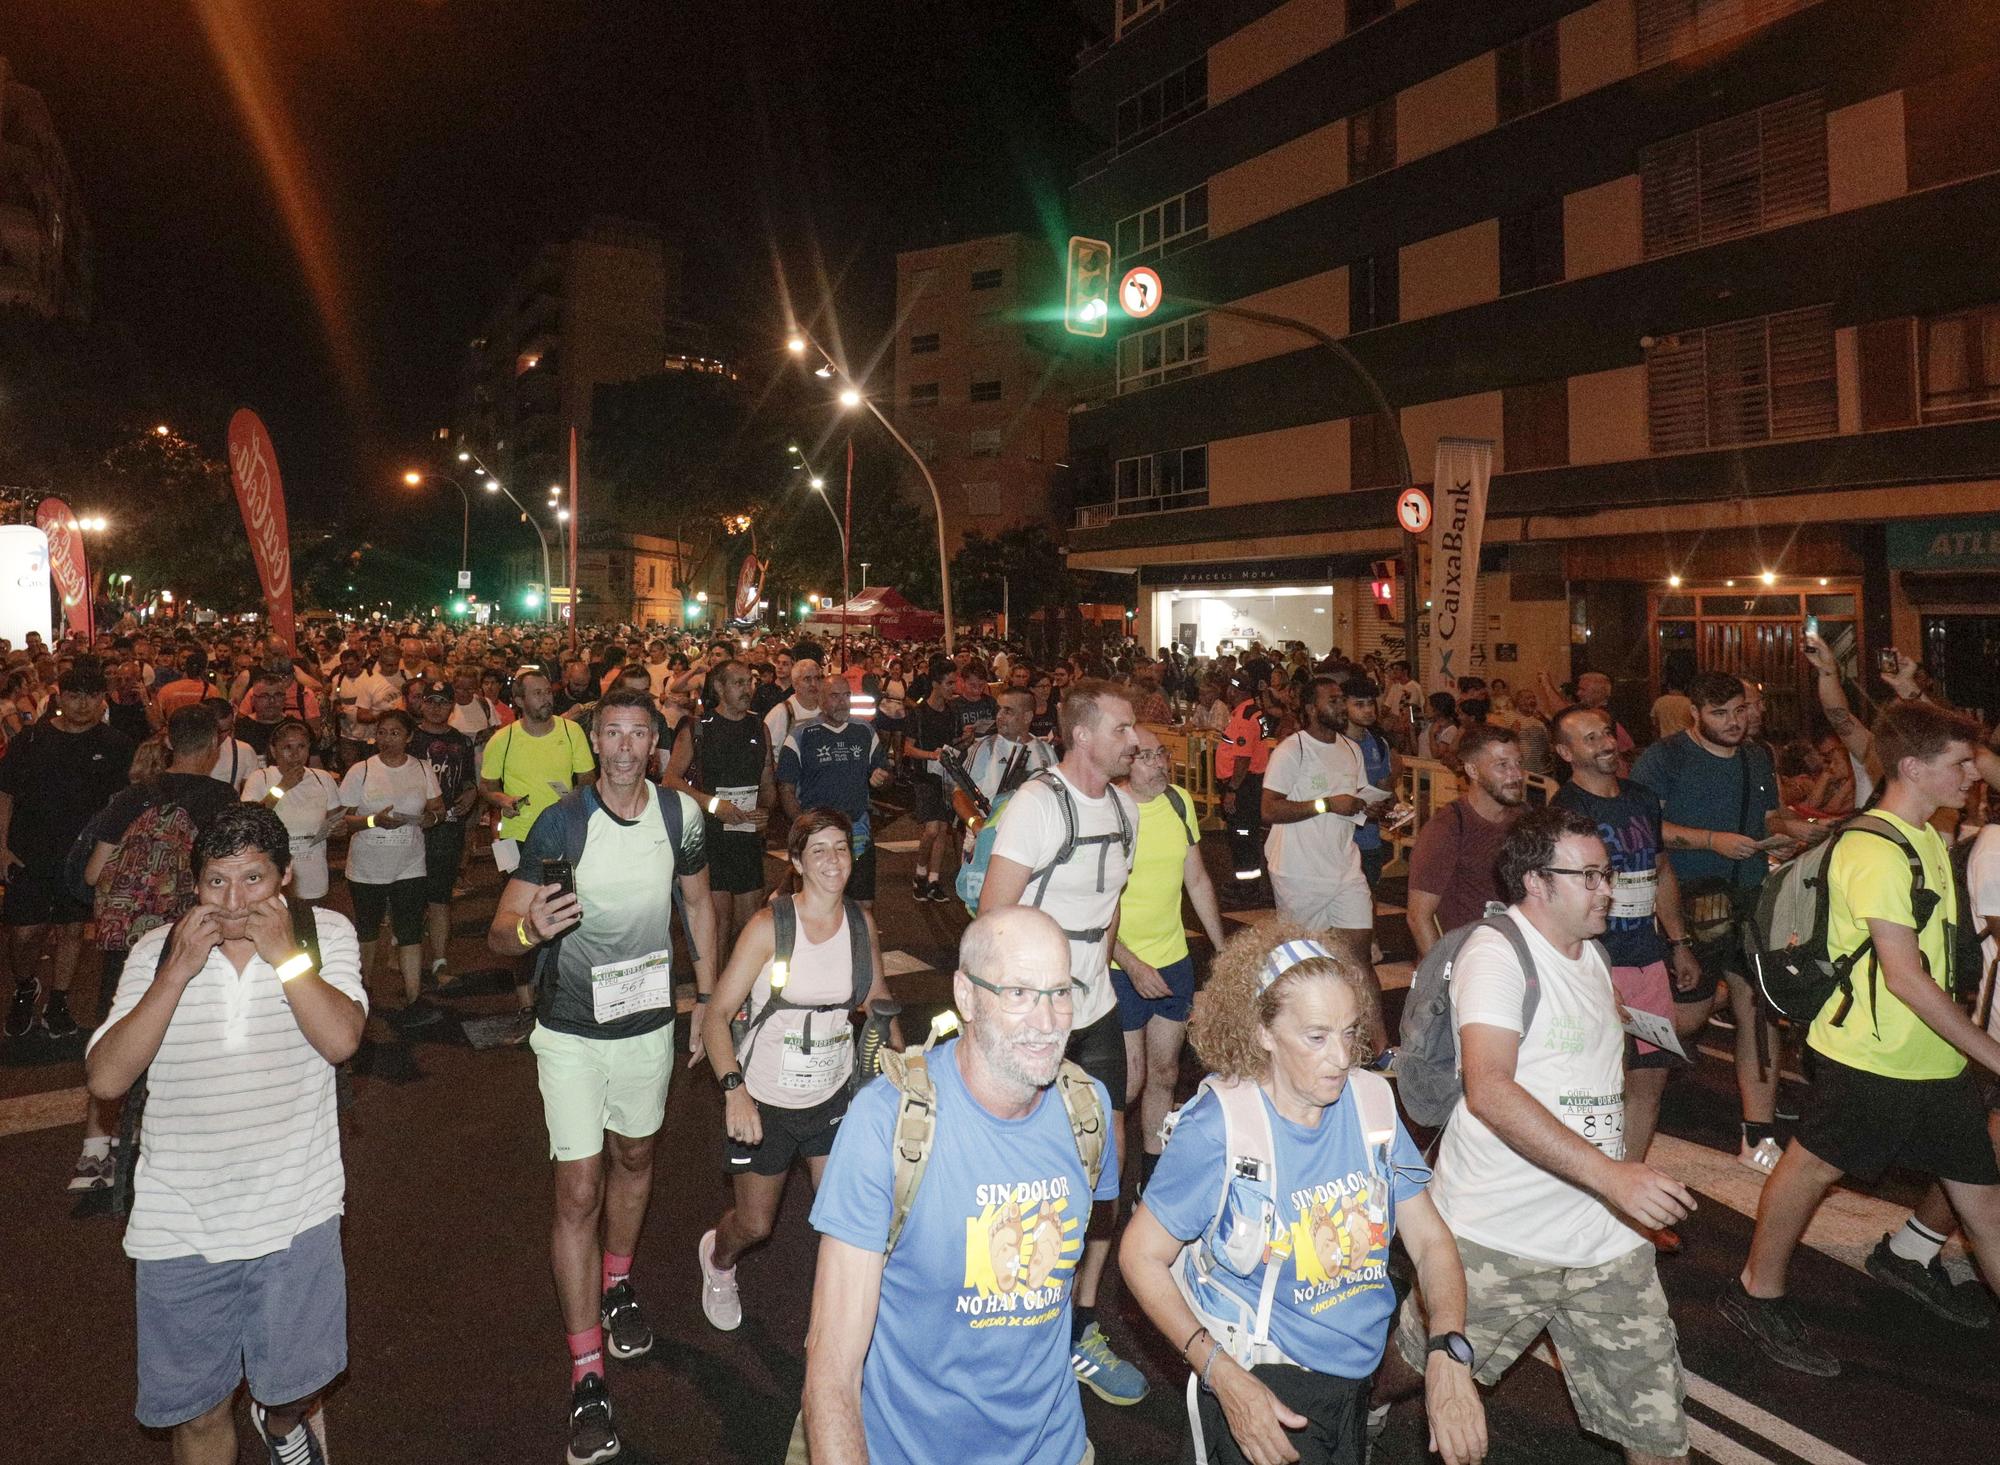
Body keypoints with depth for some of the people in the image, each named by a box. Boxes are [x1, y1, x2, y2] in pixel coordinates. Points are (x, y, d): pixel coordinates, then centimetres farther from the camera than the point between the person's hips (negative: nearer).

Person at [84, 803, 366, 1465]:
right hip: (179, 1228, 1)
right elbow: (105, 1080, -10)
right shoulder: (155, 951, -1)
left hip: (295, 1214, -1)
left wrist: (284, 955, -22)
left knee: (294, 1384, 13)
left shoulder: (324, 933, -5)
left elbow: (342, 1039, -19)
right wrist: (178, 972, -17)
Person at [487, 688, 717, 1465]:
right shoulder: (559, 825, -17)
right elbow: (498, 933, -15)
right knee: (579, 1191, -2)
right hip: (572, 1030, -3)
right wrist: (529, 929, -39)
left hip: (649, 1021, 4)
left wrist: (708, 1001, 6)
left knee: (634, 1157, 22)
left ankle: (617, 1284, 48)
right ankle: (586, 1376, 8)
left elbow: (698, 906, 7)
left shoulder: (680, 815, -8)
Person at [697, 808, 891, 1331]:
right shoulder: (769, 926, -20)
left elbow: (876, 995, 11)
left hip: (832, 1096, 3)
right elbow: (717, 1014, -18)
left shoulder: (862, 923, -7)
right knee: (755, 1225, 15)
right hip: (763, 1101, -3)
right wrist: (733, 1091, -29)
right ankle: (717, 1259, 50)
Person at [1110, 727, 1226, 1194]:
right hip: (1121, 967, -6)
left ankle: (1153, 1170, 32)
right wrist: (1132, 966, -23)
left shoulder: (1180, 801, 1)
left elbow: (1197, 880, 12)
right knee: (1129, 1080, 0)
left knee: (1164, 1073, 15)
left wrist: (1223, 950, 12)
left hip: (1175, 961, 6)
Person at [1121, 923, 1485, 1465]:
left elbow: (1431, 1241, -2)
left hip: (1356, 1377, 5)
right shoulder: (1218, 1128, -21)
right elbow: (1141, 1255, -14)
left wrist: (1448, 1357, -19)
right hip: (1260, 1388, -5)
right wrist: (1221, 1374, -23)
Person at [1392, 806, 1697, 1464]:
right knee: (1418, 1362, 12)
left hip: (1607, 1235, 7)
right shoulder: (1496, 951, -16)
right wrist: (1607, 1173, -34)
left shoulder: (1592, 952, 13)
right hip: (1497, 1237, -6)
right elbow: (1488, 1091, -29)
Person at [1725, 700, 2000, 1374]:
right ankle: (1759, 1293, 22)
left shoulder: (1928, 839, 11)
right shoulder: (1873, 850, -20)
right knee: (1816, 1164, 5)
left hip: (1936, 1059, 9)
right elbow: (1904, 976, -23)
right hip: (1868, 1058, -9)